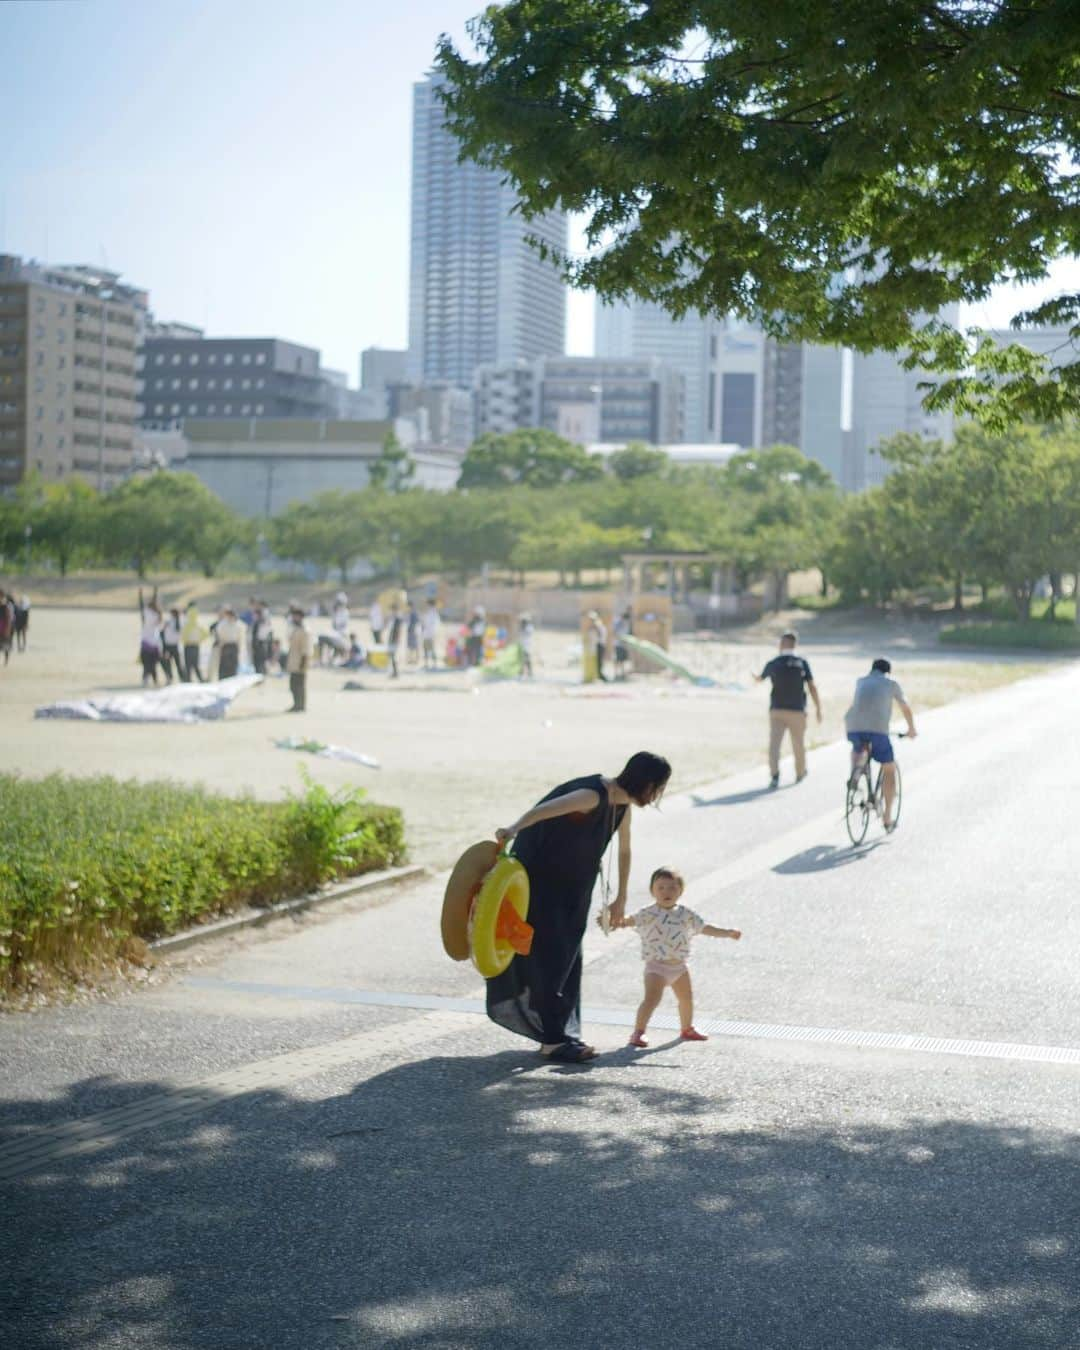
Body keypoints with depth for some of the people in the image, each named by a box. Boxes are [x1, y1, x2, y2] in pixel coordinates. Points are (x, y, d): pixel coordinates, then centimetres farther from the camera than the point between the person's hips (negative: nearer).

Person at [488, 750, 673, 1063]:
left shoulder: (622, 806, 2)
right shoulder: (593, 795, -26)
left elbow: (624, 852, 19)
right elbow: (545, 808, -44)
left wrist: (621, 899, 27)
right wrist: (515, 828, -62)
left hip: (568, 883, 9)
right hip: (538, 876, -9)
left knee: (569, 954, 12)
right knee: (549, 954, -7)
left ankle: (560, 1033, 21)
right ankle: (553, 1040, -2)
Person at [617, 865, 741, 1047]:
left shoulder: (685, 914, 4)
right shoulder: (649, 914, -13)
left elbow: (704, 928, 15)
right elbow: (633, 919, -29)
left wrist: (728, 933, 13)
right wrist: (622, 921, -51)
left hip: (678, 966, 6)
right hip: (656, 965, -6)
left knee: (687, 998, 21)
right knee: (652, 998, -21)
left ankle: (687, 1029, 44)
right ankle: (638, 1032, -15)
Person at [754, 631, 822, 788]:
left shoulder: (773, 663, -1)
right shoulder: (802, 663, -4)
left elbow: (761, 678, 20)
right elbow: (812, 687, -6)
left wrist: (756, 678, 46)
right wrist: (818, 709, 2)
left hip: (777, 710, 0)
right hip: (797, 711, 1)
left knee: (774, 744, -6)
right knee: (799, 744, 17)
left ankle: (774, 774, -25)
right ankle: (800, 773, 35)